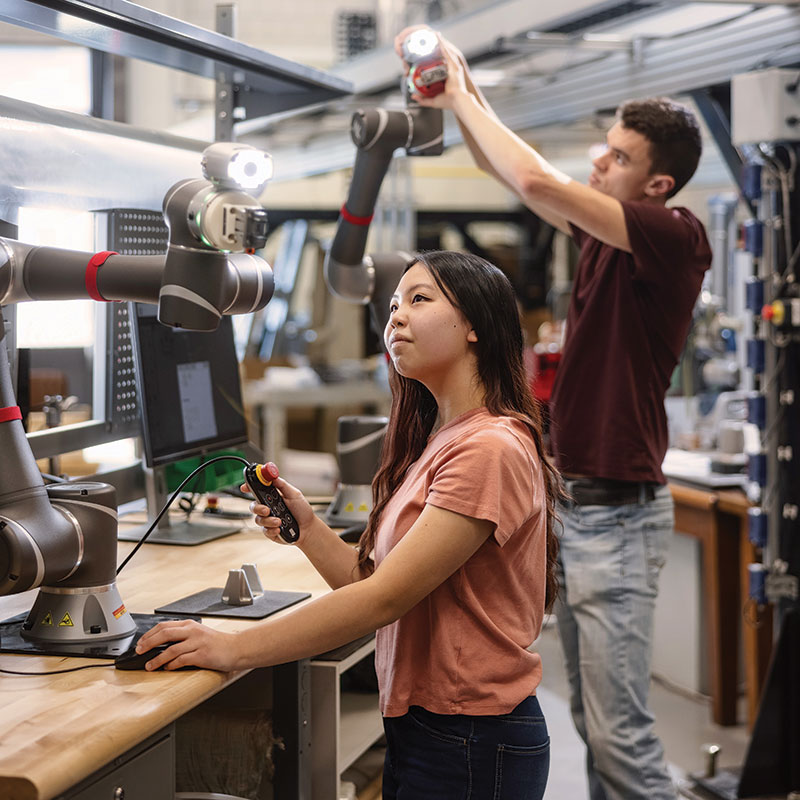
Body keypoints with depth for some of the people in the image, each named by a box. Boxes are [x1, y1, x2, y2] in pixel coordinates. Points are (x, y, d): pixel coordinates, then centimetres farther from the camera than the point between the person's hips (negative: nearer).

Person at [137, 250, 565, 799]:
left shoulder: (490, 449, -19)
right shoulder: (435, 444, 11)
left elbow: (385, 598, -22)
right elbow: (374, 585, 9)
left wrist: (235, 649, -20)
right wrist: (307, 527, -5)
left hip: (472, 745, -8)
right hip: (418, 727, 8)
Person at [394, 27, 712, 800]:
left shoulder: (674, 239, -15)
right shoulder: (602, 230, 9)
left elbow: (537, 184, -25)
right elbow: (512, 176, 16)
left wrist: (462, 97, -13)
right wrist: (460, 93, 1)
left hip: (617, 512, -9)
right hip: (572, 500, 9)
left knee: (619, 731, -7)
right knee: (590, 718, 14)